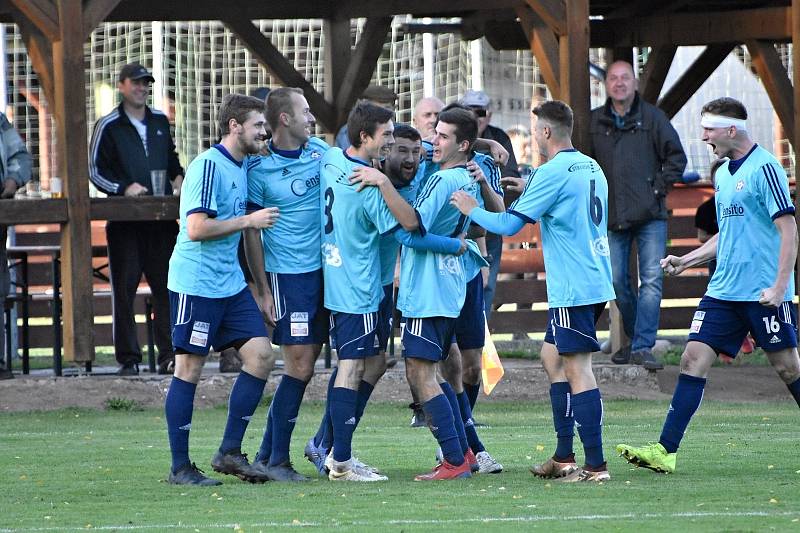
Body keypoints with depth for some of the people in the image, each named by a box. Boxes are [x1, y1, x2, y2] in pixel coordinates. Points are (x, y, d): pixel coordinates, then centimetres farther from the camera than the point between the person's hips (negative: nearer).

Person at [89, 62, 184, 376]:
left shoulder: (160, 121, 15)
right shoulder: (109, 126, 2)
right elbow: (96, 171, 0)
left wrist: (178, 179, 7)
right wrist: (124, 188, -14)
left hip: (162, 217, 3)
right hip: (124, 218, -3)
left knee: (166, 285, -2)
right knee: (125, 288, -2)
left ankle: (169, 354, 0)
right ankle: (128, 359, 2)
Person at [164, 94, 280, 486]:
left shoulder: (242, 166, 13)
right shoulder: (208, 166, -15)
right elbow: (197, 228, -21)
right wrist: (248, 221, -16)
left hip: (231, 284, 9)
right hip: (196, 284, -9)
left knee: (261, 356, 0)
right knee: (189, 369, -3)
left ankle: (230, 452, 8)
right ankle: (180, 467, 3)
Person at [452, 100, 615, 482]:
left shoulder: (553, 173, -14)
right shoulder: (591, 167, 13)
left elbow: (509, 224, -13)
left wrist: (472, 209, 4)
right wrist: (528, 193, 28)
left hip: (573, 289, -9)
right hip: (595, 282, 9)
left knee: (577, 369, -9)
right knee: (552, 358, 19)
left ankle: (595, 465, -12)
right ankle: (564, 458, 21)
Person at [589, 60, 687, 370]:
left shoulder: (652, 117, 2)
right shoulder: (595, 122, 8)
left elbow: (676, 156, 5)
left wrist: (659, 188, -3)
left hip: (650, 216, -3)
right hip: (613, 217, 3)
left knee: (651, 281, -11)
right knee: (617, 282, 4)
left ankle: (642, 347, -13)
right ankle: (635, 340, 21)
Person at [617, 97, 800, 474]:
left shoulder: (764, 168, -11)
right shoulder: (723, 175, 15)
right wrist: (686, 261, 17)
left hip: (764, 294, -8)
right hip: (724, 290, 8)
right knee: (693, 358, -2)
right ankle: (666, 450, -6)